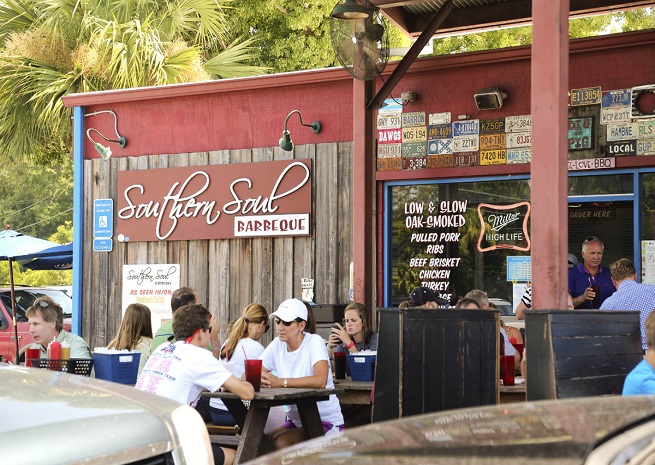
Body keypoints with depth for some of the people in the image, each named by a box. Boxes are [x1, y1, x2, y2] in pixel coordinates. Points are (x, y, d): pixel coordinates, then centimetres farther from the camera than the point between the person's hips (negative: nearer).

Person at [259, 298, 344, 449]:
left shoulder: (314, 342, -14)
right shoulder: (277, 345, 3)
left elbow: (320, 380, -31)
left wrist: (281, 382, -34)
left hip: (326, 421, -6)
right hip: (295, 420, 6)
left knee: (280, 442, -25)